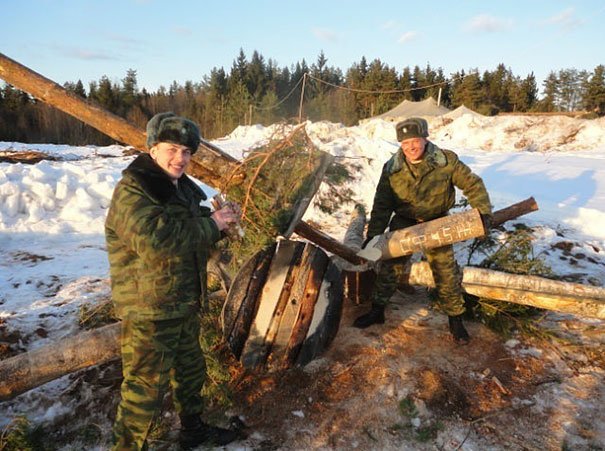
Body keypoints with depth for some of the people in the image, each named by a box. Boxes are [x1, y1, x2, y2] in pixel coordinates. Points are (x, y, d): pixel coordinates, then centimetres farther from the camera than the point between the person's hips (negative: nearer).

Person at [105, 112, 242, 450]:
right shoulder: (132, 191, -19)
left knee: (191, 370, 24)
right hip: (149, 311, -9)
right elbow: (155, 241, -35)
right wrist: (211, 224, -25)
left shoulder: (180, 187, 10)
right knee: (146, 387, 2)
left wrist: (220, 219, 0)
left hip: (185, 305, 9)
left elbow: (195, 235, 21)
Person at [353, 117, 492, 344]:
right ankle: (377, 310, 16)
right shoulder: (392, 169, -13)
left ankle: (455, 318, 19)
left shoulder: (446, 161, -18)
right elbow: (382, 205, -7)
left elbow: (472, 184, -8)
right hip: (404, 222, 1)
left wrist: (483, 210, -20)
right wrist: (373, 234, -11)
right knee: (390, 267, 0)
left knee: (446, 271, 1)